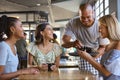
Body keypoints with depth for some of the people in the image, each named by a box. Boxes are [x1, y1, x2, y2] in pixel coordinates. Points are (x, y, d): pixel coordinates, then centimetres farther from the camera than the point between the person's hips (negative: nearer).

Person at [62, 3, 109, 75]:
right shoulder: (72, 23, -17)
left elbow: (103, 47, -16)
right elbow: (64, 42, -22)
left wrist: (95, 55, -38)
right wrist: (73, 44, -44)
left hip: (96, 56, -1)